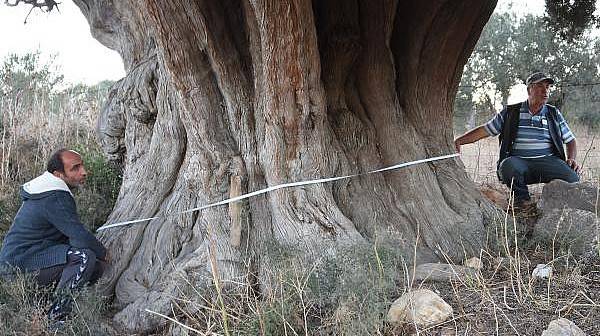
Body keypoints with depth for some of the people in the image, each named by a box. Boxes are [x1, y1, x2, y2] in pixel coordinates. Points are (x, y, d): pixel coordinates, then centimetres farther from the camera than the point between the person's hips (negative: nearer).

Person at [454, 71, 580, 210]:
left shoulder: (554, 114, 16)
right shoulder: (510, 113, 10)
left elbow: (570, 140, 22)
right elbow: (484, 130, 8)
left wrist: (572, 159, 1)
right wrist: (459, 141, -4)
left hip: (548, 161, 1)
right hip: (519, 161, -1)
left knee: (572, 178, -29)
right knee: (509, 165, -37)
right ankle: (522, 199, -8)